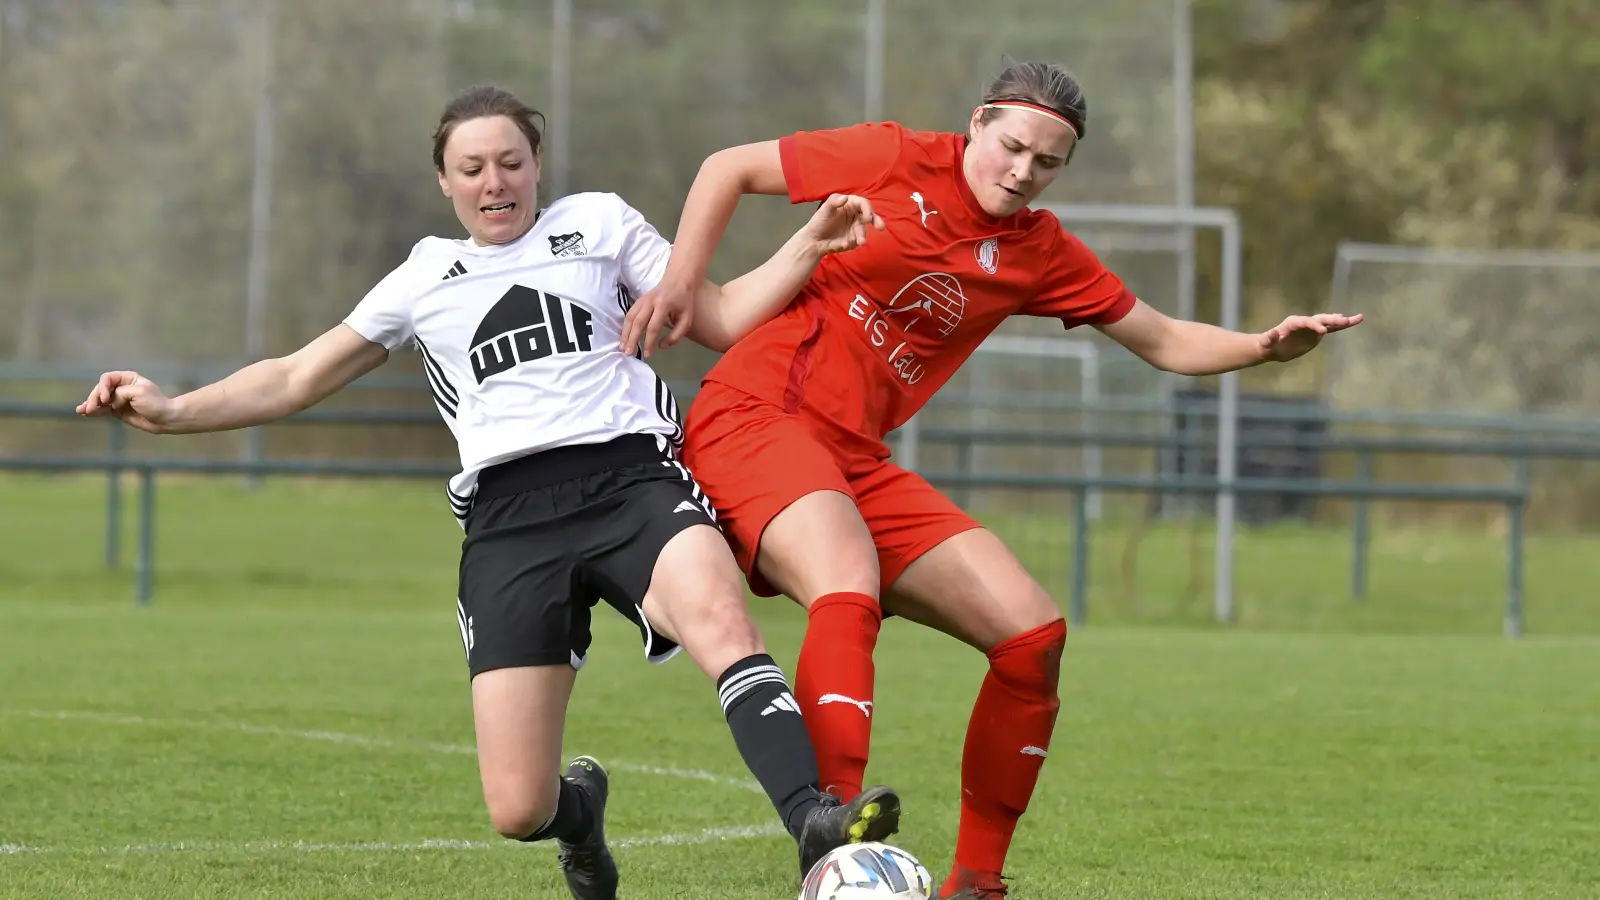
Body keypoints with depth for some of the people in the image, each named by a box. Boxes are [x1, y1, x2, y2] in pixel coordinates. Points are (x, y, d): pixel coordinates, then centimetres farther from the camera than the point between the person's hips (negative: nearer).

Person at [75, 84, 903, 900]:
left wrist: (810, 247, 4)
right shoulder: (424, 280, 22)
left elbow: (722, 319, 19)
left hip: (632, 474, -1)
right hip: (510, 518, 1)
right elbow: (298, 378, 24)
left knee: (720, 618, -39)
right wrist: (174, 412, 12)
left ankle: (817, 826, -51)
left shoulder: (598, 224, 20)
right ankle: (580, 810, 27)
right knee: (517, 812, -11)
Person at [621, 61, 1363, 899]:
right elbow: (729, 168, 5)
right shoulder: (895, 160, -4)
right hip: (756, 416, -7)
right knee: (848, 597, -36)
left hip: (856, 462, 7)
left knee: (1034, 635, -3)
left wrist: (1263, 347, -2)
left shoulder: (1039, 254, 11)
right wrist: (679, 283, -6)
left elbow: (1164, 342, 16)